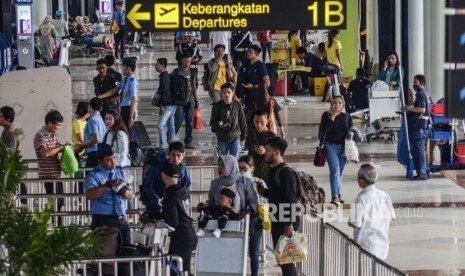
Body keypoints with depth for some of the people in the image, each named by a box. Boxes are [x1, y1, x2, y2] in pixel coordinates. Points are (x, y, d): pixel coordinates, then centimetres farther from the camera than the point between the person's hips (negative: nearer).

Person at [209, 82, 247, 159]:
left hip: (235, 138, 0)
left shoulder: (237, 105, -6)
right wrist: (218, 124, -27)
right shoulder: (217, 106, -8)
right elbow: (212, 122, -4)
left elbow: (243, 122, 3)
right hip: (222, 139, 0)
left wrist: (243, 138, 5)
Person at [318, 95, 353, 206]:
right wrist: (332, 117, -17)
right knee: (335, 170, -16)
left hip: (343, 147, 3)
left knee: (339, 172, 8)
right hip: (331, 146, -3)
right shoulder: (326, 115, -2)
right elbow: (324, 130, -13)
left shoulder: (347, 116, 7)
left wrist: (351, 133, -9)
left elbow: (351, 129, 14)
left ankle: (338, 195, 17)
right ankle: (335, 196, -19)